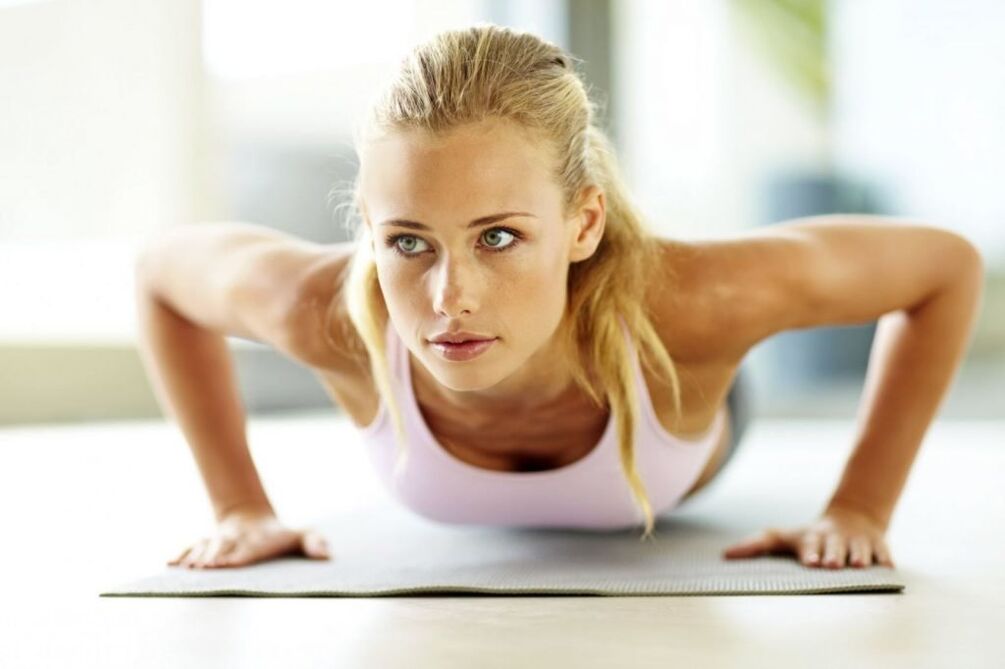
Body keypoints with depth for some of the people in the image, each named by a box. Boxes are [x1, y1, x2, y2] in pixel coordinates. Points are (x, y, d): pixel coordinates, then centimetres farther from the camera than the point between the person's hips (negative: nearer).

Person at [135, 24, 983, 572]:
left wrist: (861, 507, -30)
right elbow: (163, 266, -22)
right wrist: (242, 507, -23)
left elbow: (948, 261, -31)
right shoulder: (329, 310, -45)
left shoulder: (688, 303, -49)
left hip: (672, 447, 0)